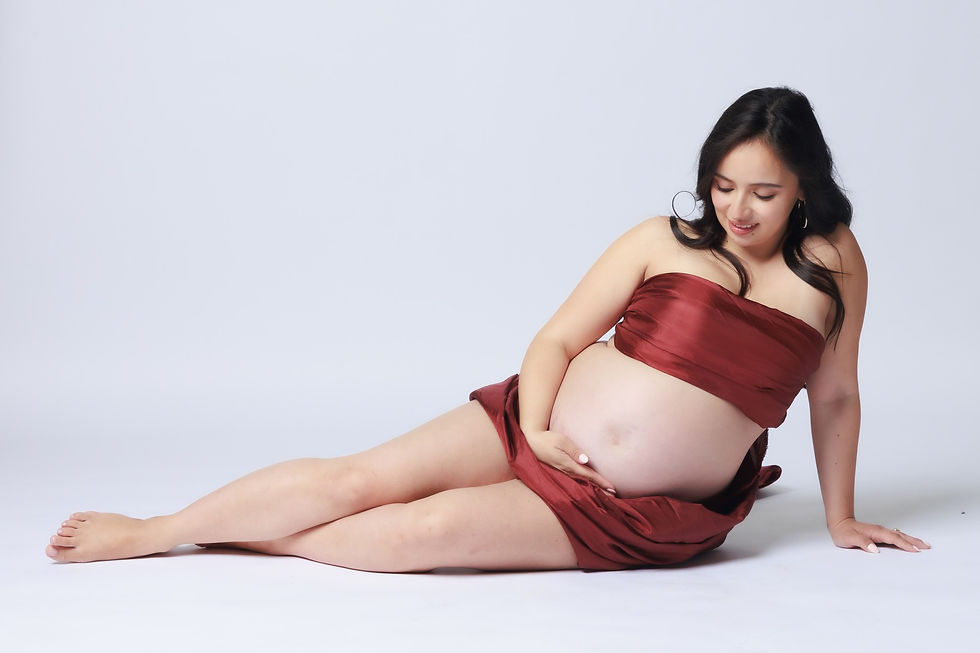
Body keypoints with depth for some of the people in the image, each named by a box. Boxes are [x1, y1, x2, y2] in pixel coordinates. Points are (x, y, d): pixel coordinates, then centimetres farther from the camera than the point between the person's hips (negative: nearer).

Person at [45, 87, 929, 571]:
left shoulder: (830, 261, 1)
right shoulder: (663, 241, 1)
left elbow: (834, 395, 11)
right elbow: (557, 338, 1)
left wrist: (840, 516, 16)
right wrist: (534, 429, -16)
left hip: (642, 518, -1)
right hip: (546, 432, 1)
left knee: (429, 530, -23)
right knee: (356, 477, -11)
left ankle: (253, 537, -2)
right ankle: (150, 531, 4)